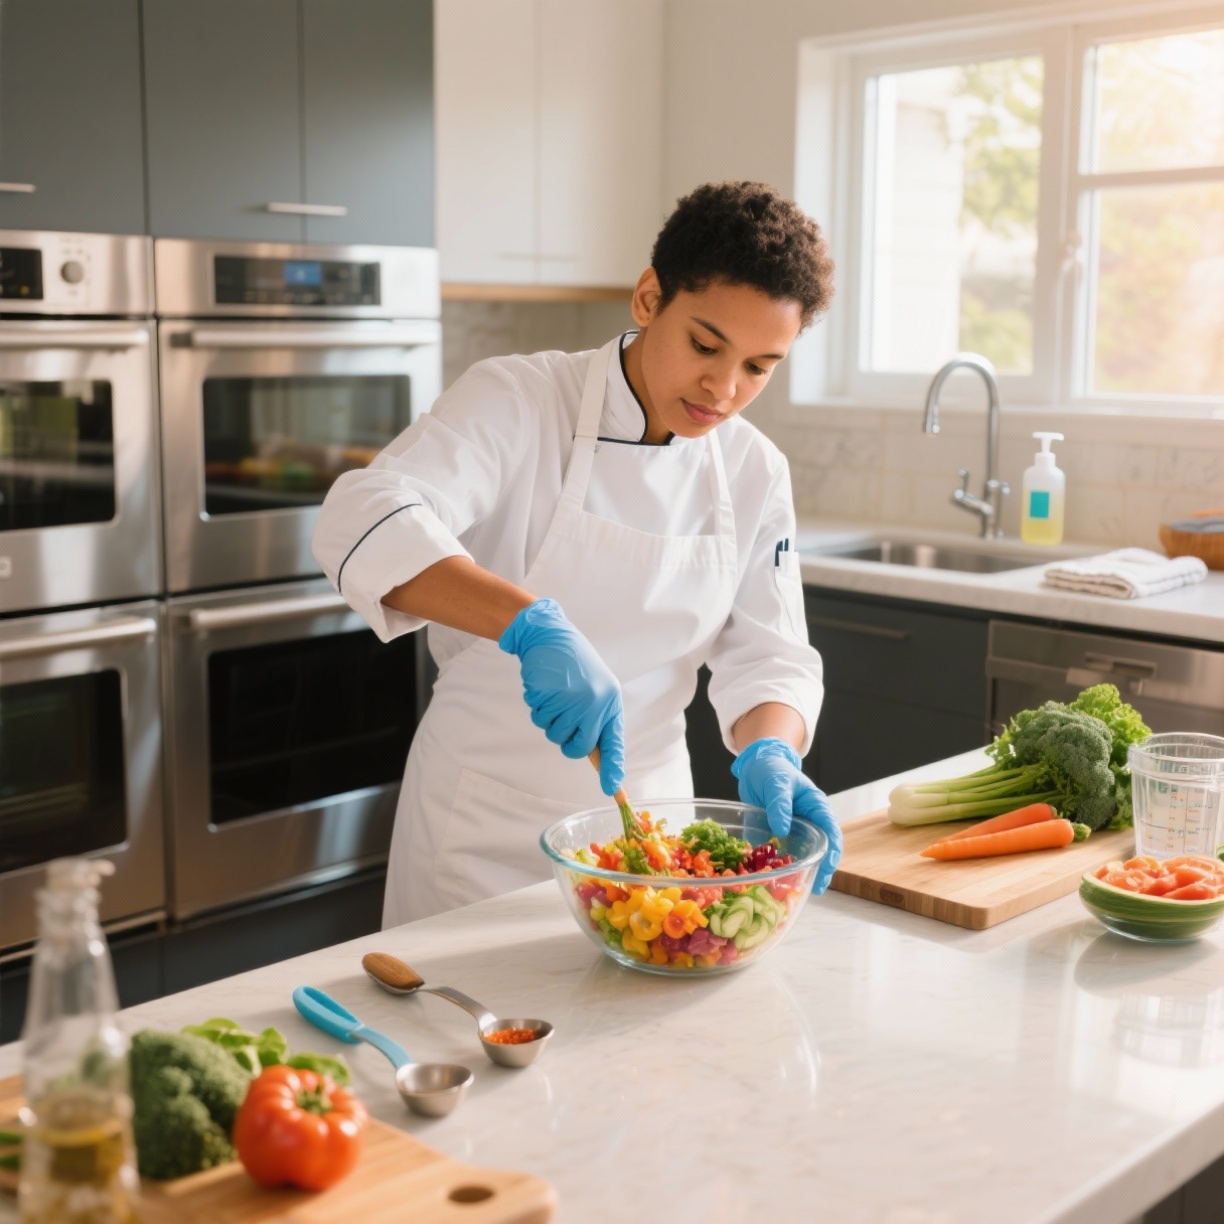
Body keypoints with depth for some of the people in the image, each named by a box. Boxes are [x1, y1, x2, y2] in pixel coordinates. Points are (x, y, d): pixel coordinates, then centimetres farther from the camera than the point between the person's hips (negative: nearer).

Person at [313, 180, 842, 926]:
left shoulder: (755, 473, -1)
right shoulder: (518, 402, -16)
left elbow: (767, 655, -1)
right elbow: (364, 525, -31)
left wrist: (770, 753, -22)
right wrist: (532, 622, -45)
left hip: (647, 807, 4)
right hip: (487, 822, -4)